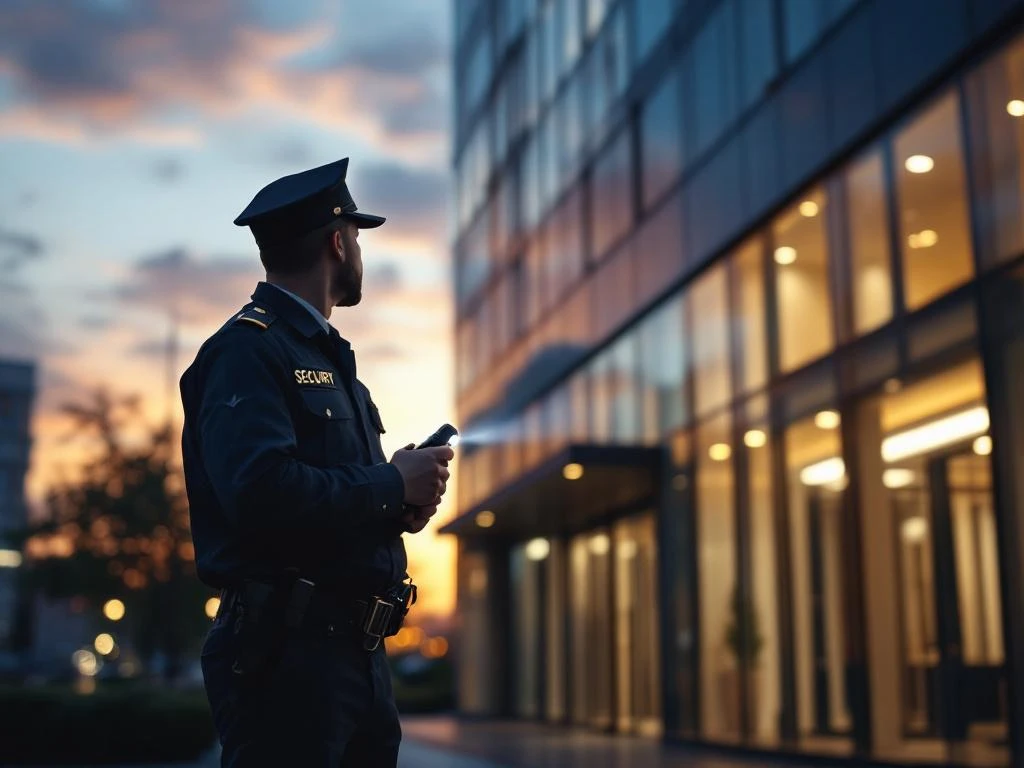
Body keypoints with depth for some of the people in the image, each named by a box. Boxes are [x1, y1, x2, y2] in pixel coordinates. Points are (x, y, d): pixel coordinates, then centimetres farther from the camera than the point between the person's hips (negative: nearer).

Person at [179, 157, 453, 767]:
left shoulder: (328, 355, 20)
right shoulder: (247, 349, -10)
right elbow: (261, 490, -25)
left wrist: (402, 500, 2)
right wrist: (393, 485, -14)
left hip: (358, 649, 9)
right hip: (286, 649, -9)